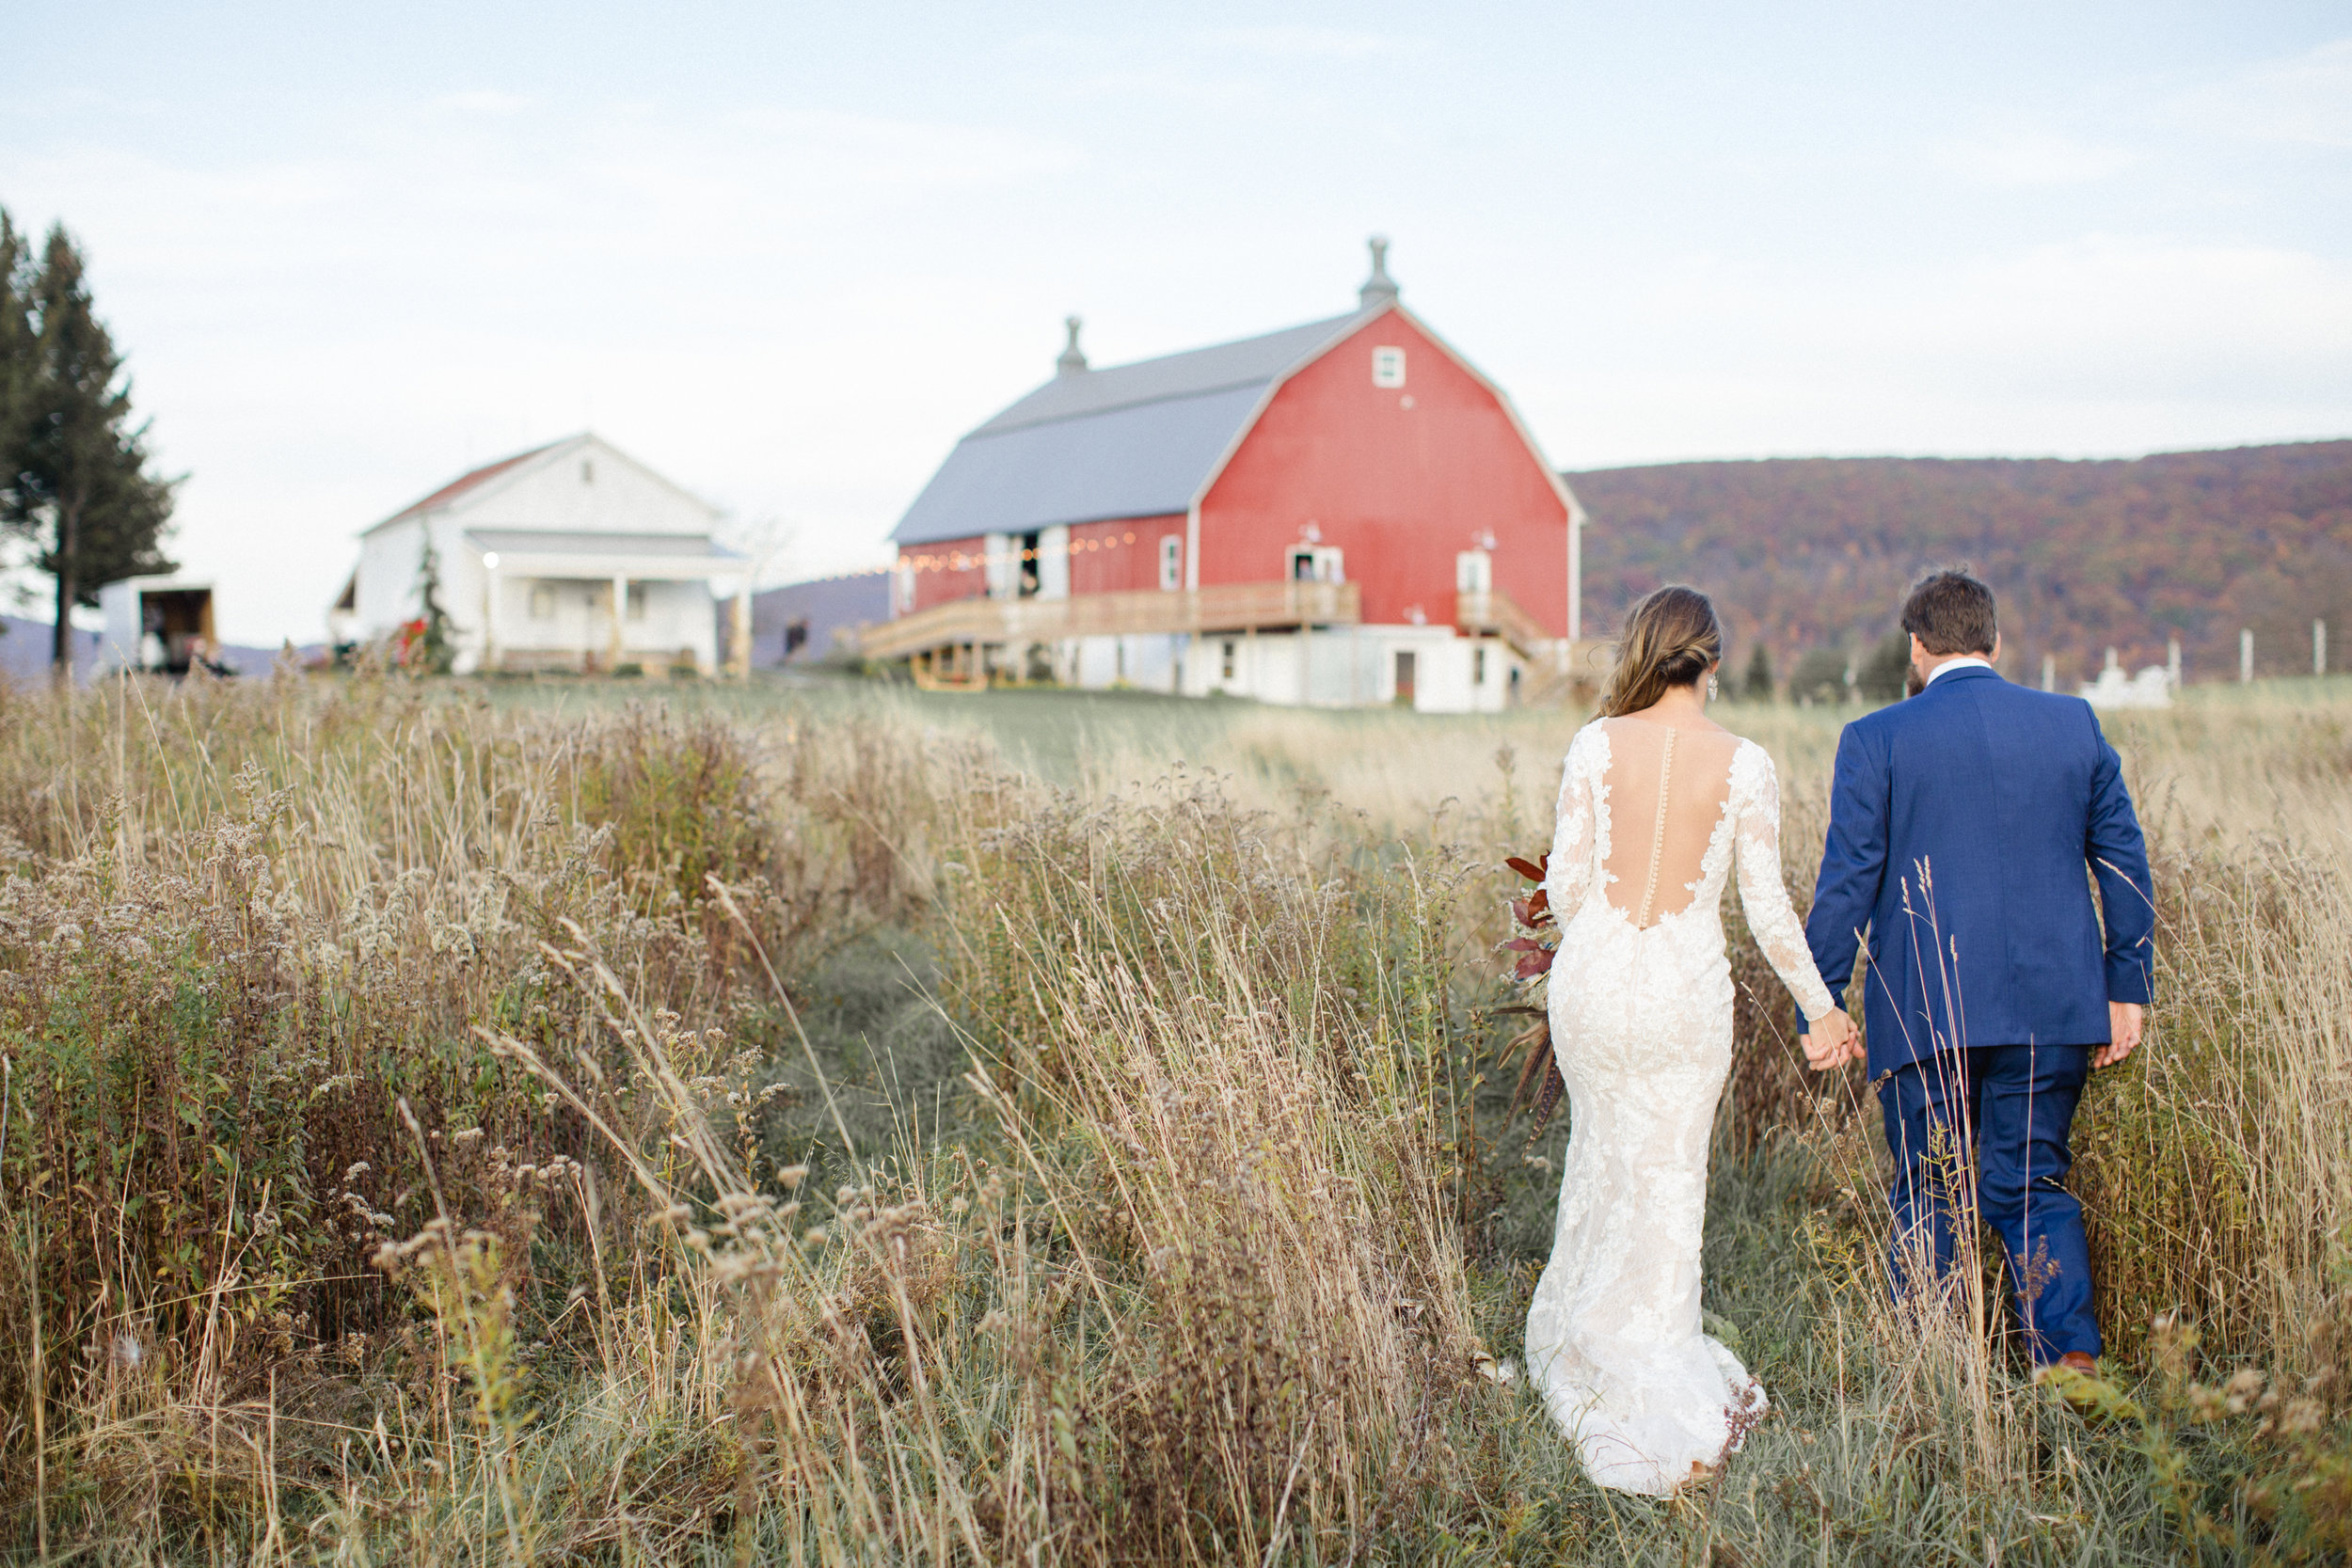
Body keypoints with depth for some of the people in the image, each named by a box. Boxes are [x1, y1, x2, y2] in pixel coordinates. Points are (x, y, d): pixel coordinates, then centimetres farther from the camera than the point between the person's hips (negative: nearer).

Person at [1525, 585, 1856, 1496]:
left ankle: (1580, 1348, 35)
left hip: (1594, 976, 2)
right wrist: (1820, 1007, 6)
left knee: (1604, 1157, 22)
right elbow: (1767, 908, -6)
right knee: (1666, 1179, 12)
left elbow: (1567, 880, -4)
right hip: (1687, 989, -1)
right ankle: (1653, 1361, 19)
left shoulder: (1596, 745, -5)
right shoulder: (1744, 765, -7)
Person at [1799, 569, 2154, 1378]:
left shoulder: (1875, 740, -4)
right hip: (2052, 1007, 3)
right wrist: (2126, 988, 14)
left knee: (1929, 1198, 8)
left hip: (1926, 1010, -3)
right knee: (2033, 1185, 14)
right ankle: (2073, 1355, 2)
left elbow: (1845, 882, -5)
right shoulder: (2076, 723, 6)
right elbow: (2125, 864, 8)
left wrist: (1818, 1006, 1)